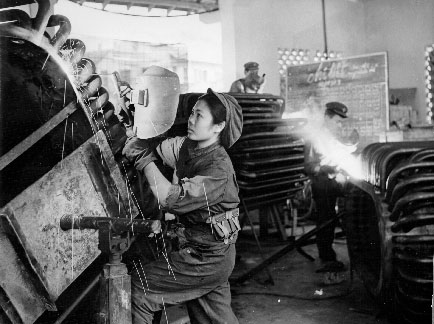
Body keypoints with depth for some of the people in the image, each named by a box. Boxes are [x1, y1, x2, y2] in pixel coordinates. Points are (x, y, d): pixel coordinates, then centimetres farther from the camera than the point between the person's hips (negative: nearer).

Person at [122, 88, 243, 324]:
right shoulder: (187, 147, -1)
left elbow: (173, 200, -32)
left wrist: (145, 160, -26)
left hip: (206, 259, -9)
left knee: (137, 289, -5)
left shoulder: (218, 169, -26)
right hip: (210, 254, 9)